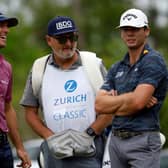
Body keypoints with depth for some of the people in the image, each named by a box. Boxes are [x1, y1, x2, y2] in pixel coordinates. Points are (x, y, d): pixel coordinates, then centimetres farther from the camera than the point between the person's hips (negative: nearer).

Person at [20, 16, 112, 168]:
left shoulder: (94, 64, 5)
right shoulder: (38, 70, 9)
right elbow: (31, 112, 9)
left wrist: (88, 134, -9)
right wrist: (51, 138, -6)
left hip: (89, 148, -2)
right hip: (55, 149, 2)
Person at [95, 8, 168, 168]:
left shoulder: (153, 61, -8)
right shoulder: (116, 68, 15)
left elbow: (137, 102, -19)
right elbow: (99, 105, 4)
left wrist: (113, 102, -1)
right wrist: (127, 99, -10)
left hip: (143, 140, -7)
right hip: (116, 140, 7)